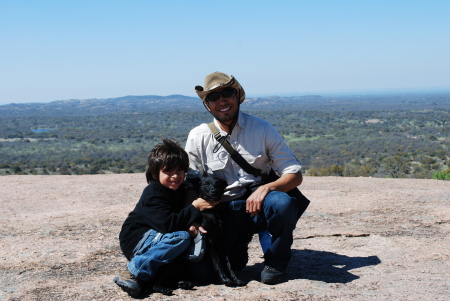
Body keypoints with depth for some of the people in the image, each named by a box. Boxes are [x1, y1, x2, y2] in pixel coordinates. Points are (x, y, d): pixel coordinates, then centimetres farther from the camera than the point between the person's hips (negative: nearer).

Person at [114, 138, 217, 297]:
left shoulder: (179, 190, 5)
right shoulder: (153, 194, -20)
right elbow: (167, 224, -30)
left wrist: (192, 224, -15)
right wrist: (194, 208, -29)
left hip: (154, 236, 8)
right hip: (136, 239, -8)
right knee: (181, 238, -29)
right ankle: (134, 273, -33)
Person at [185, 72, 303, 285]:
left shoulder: (263, 129, -1)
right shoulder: (197, 137, 2)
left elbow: (295, 175, -3)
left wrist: (265, 188, -22)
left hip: (259, 203, 0)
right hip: (226, 210, 1)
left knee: (282, 203, -34)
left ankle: (275, 263, -5)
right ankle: (239, 241, 17)